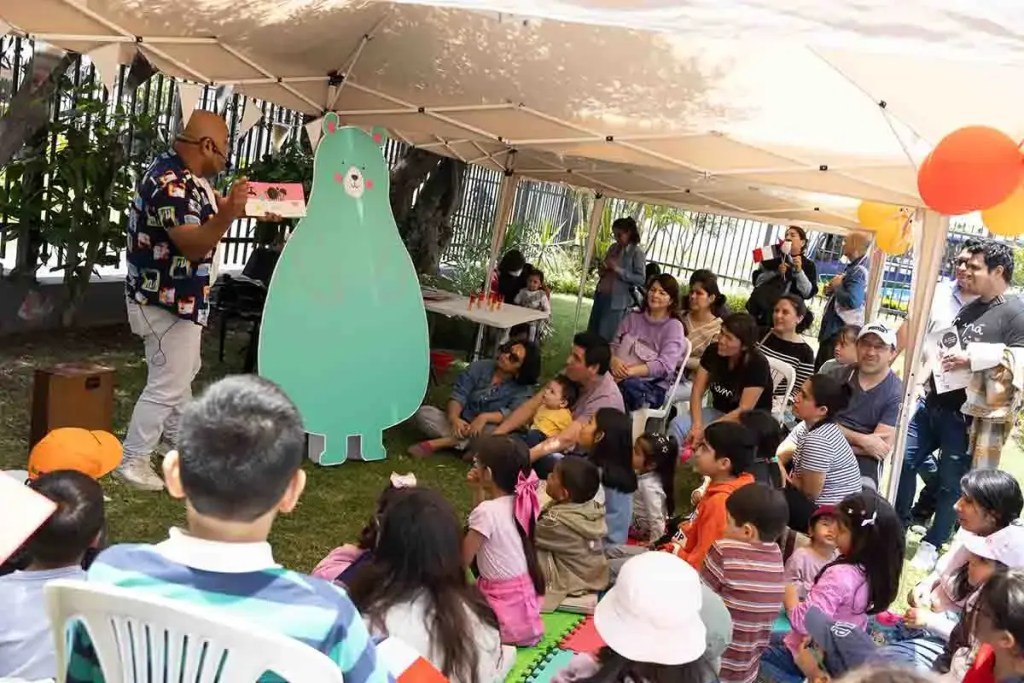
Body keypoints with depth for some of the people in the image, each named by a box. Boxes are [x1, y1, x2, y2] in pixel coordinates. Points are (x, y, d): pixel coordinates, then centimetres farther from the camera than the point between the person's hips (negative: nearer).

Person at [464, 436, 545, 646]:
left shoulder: (487, 511, -24)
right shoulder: (519, 502, -1)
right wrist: (477, 490, 6)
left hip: (505, 606, -7)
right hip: (525, 594, 7)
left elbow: (462, 560, -17)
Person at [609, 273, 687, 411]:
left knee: (629, 385, -38)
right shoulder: (632, 317, 15)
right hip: (624, 377, 3)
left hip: (653, 385, -3)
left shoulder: (674, 326, 1)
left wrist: (631, 371, -22)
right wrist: (614, 360, -16)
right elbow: (613, 345, 8)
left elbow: (665, 365, -11)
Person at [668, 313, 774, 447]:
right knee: (677, 424, -23)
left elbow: (744, 410, -22)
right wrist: (697, 425, -22)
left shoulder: (758, 364, -21)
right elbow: (697, 392, -5)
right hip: (718, 412, 5)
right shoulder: (713, 351, -6)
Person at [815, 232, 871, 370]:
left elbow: (852, 301, -30)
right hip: (833, 328, 11)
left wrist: (837, 286, -14)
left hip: (842, 331, -11)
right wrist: (831, 290, 6)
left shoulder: (858, 271, -18)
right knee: (819, 369, 17)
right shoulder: (852, 268, 15)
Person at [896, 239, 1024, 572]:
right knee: (904, 460, 12)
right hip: (932, 403, 8)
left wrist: (972, 360, -27)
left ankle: (932, 544, 21)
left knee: (951, 482, 6)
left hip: (965, 416, -8)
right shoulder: (969, 307, 13)